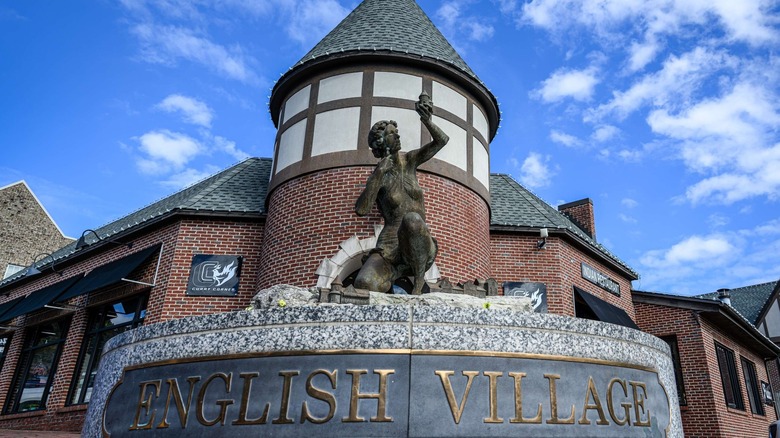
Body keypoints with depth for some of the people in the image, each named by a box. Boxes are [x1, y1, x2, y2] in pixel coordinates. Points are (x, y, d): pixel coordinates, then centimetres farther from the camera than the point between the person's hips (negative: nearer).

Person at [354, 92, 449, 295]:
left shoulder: (409, 160, 9)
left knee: (412, 219, -38)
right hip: (390, 249, -1)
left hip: (420, 248, 2)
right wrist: (378, 174, -16)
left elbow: (442, 140, 1)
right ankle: (396, 272, 0)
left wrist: (426, 120, -18)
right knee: (363, 284, -33)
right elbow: (361, 210, -12)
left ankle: (419, 277, -13)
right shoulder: (377, 175, 2)